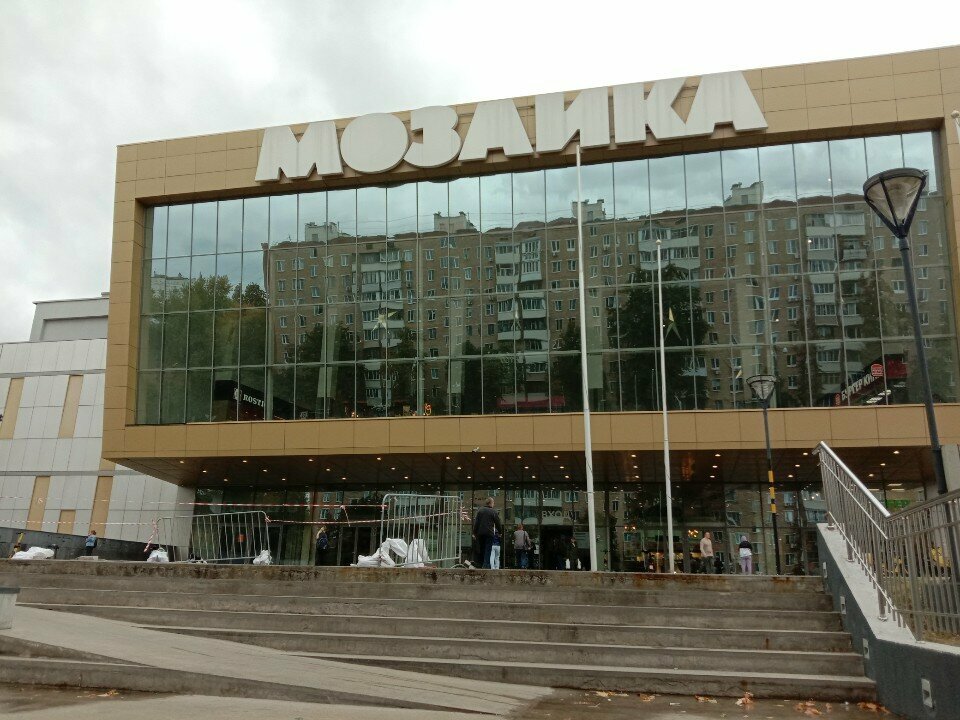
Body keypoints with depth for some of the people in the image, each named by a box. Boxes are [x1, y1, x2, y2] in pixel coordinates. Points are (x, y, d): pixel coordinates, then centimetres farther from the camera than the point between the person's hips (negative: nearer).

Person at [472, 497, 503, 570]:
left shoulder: (480, 510, 5)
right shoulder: (494, 512, -3)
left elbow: (476, 522, 3)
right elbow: (498, 523, 2)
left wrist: (474, 533, 6)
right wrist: (500, 532, 17)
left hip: (480, 533, 3)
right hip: (489, 533, -3)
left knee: (481, 550, 11)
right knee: (488, 549, -2)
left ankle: (481, 565, 16)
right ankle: (486, 565, -11)